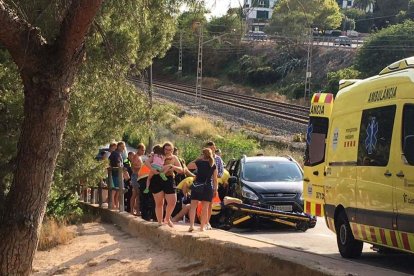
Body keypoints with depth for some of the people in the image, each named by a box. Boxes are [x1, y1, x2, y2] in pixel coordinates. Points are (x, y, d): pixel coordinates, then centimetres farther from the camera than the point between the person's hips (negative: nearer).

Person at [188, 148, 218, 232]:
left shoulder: (199, 162, -3)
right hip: (208, 187, 2)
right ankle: (202, 226, 8)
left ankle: (191, 225, -11)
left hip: (197, 186, -2)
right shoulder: (214, 165, 4)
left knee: (193, 206, 1)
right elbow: (215, 179, 6)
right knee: (205, 208, 6)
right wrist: (215, 189, 12)